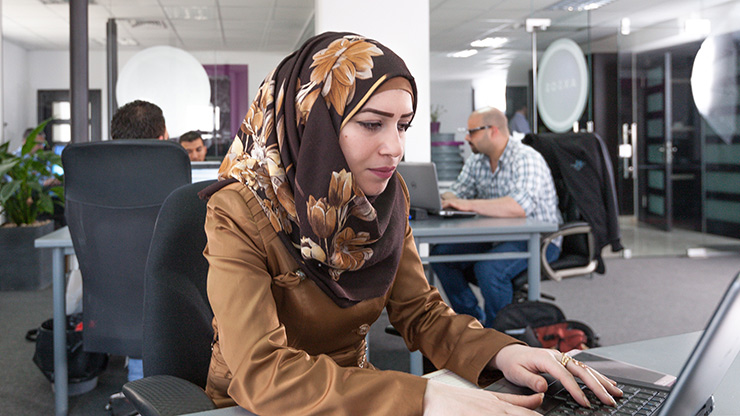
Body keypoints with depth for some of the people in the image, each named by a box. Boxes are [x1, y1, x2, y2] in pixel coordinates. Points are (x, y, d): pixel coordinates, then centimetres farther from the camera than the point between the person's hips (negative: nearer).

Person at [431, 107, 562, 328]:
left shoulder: (526, 159, -19)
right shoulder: (476, 160, 7)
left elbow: (519, 207, -34)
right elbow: (457, 193, 10)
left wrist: (469, 204, -34)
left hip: (539, 241, -8)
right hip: (496, 237, 8)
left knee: (488, 268, -33)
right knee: (441, 253, -5)